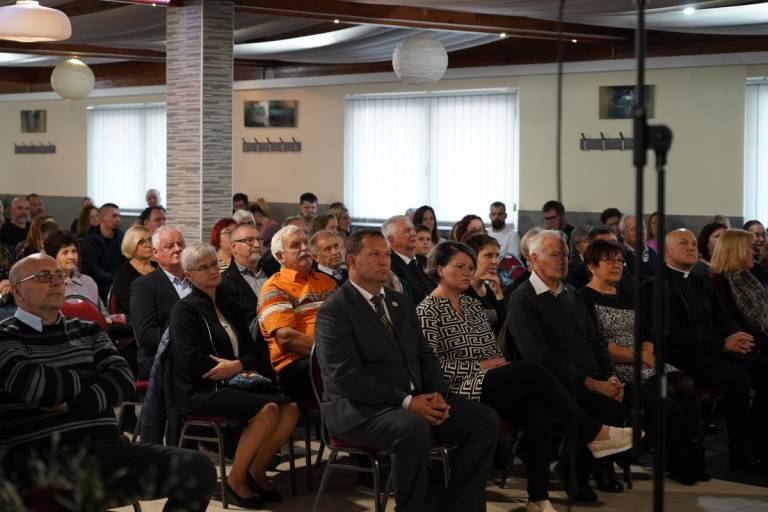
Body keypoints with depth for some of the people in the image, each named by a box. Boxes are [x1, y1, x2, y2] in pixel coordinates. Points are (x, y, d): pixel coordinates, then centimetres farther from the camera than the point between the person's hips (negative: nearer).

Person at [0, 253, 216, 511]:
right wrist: (89, 381, 4)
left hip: (106, 449, 6)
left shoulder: (87, 331, 23)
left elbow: (124, 380, 7)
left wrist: (76, 405, -11)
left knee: (199, 468, -15)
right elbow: (30, 384, -12)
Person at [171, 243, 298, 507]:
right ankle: (236, 480, -13)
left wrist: (238, 366, -7)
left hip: (235, 383, 7)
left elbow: (250, 349, 17)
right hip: (201, 390, -7)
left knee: (290, 408, -18)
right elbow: (191, 360, -14)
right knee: (267, 410, -29)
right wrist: (240, 368, -9)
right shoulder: (185, 309, -3)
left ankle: (256, 471, 1)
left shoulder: (228, 306, 19)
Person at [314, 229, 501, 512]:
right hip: (361, 409, -7)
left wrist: (437, 393, -5)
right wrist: (406, 402, -22)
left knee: (485, 420, -9)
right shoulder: (334, 312, -7)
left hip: (416, 400, 8)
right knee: (413, 429, -38)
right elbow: (346, 376, -17)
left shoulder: (401, 303, 18)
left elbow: (425, 355, 18)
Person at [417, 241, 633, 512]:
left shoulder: (472, 304, 21)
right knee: (531, 371, -28)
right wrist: (478, 365, -13)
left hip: (491, 385, 7)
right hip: (460, 391, -7)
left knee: (538, 413, -25)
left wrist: (500, 363, -1)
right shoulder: (428, 310, 0)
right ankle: (595, 433, -17)